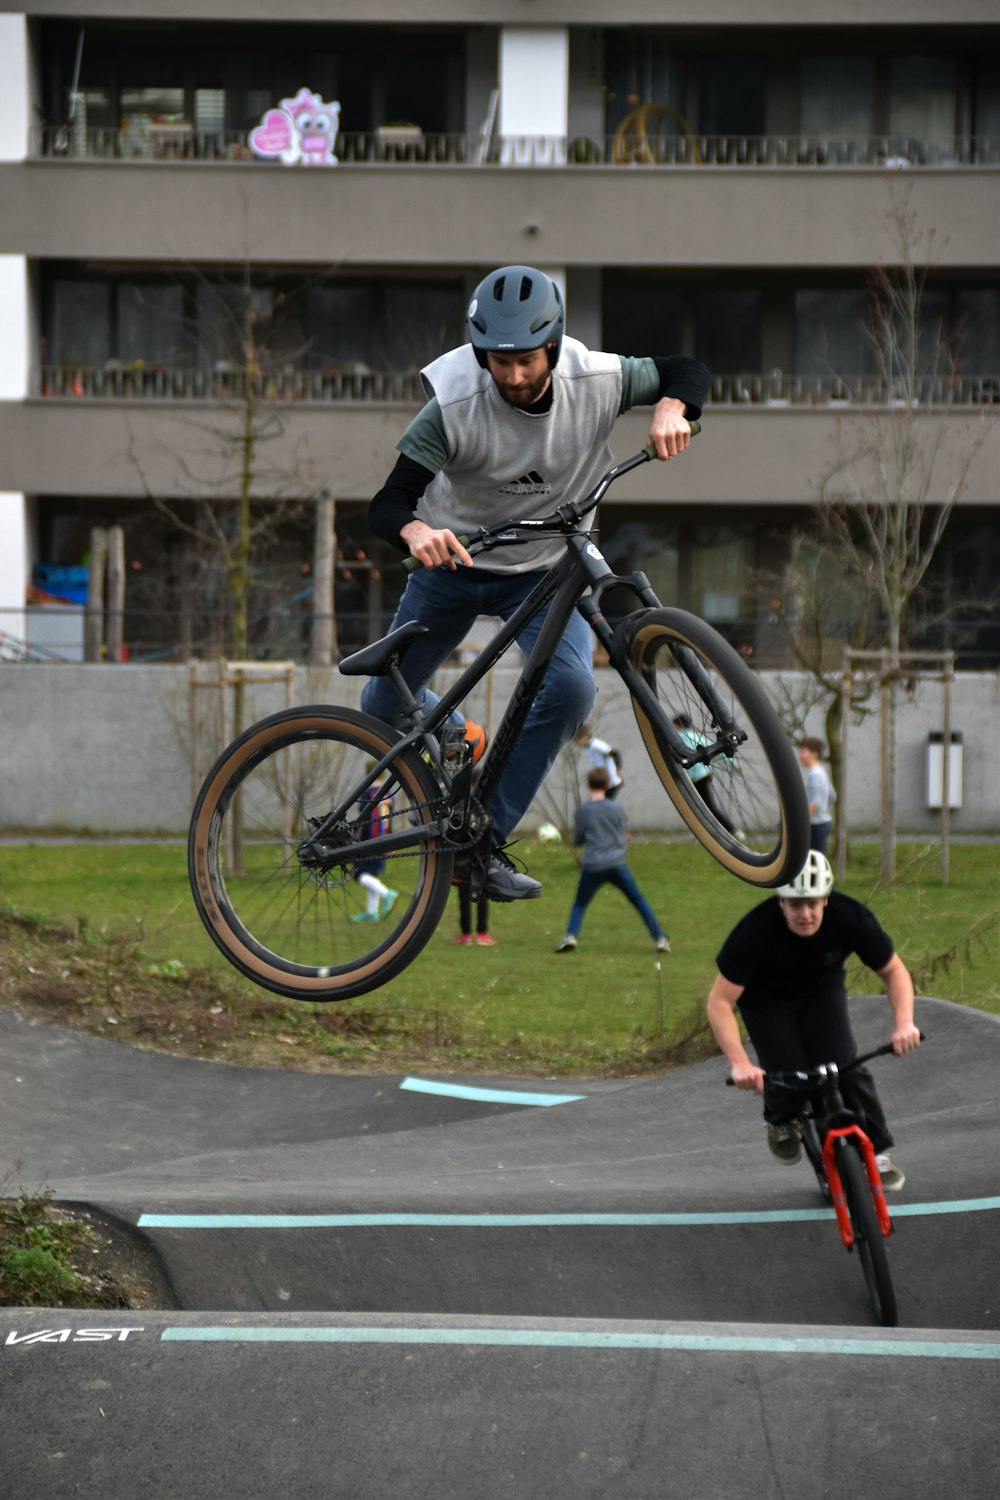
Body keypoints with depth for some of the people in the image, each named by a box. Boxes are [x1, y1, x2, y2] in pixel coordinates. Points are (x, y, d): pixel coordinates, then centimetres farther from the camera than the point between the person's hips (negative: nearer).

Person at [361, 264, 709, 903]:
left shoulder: (596, 383, -23)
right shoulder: (454, 407, -29)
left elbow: (688, 370, -7)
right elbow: (388, 503, -32)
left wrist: (670, 408, -31)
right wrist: (416, 531, -56)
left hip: (547, 570, 0)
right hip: (455, 562, 0)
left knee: (572, 687, -26)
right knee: (385, 705, 11)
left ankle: (485, 843, -14)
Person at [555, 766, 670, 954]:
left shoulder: (583, 810, -3)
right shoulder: (616, 809, 1)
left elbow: (577, 840, 4)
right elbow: (625, 835, 8)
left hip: (592, 867, -1)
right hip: (617, 864, 1)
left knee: (579, 904, 14)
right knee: (639, 901, 12)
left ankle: (571, 935, -9)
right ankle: (659, 937, 7)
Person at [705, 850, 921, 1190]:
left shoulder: (850, 917, -29)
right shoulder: (756, 931, -36)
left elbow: (894, 971, -15)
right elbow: (720, 1002, -33)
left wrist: (904, 1023, -33)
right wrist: (740, 1064, -44)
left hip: (822, 990, 2)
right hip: (766, 998, -2)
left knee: (844, 1066, -17)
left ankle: (876, 1152, 0)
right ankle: (780, 1122, 19)